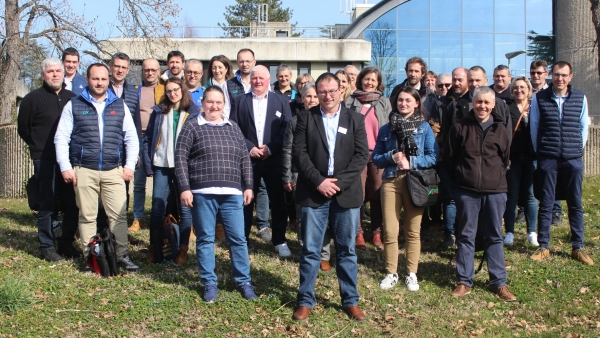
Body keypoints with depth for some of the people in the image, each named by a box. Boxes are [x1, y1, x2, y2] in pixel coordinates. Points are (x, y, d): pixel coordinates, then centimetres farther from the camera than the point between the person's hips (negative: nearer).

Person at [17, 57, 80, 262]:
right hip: (45, 160, -4)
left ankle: (67, 243, 19)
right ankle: (46, 246, 10)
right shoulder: (33, 99, -1)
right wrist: (40, 147, 10)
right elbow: (23, 128, 5)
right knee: (47, 205, 0)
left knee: (72, 204, 6)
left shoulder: (71, 98, 11)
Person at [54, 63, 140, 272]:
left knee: (119, 215, -1)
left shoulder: (120, 106, 12)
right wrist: (65, 167, -4)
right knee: (87, 215, 4)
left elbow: (131, 137, 12)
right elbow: (61, 138, 4)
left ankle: (122, 256, 8)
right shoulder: (73, 105, 7)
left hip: (114, 171, 1)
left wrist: (130, 165, 2)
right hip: (84, 171, -1)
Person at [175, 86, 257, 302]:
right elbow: (180, 158, -2)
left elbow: (245, 160, 15)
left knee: (238, 238, 4)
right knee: (205, 239, 5)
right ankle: (209, 283, 16)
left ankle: (244, 281, 16)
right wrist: (184, 188, -9)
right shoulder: (192, 127, 2)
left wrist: (248, 186, 8)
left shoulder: (233, 128, 13)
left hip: (232, 193, 3)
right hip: (202, 193, -2)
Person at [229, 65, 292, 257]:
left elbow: (287, 129, -1)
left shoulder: (281, 101, 7)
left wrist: (270, 148, -12)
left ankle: (279, 241, 15)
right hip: (248, 159, 0)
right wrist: (249, 148, -11)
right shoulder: (240, 101, 8)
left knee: (279, 201, 4)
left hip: (274, 159, 0)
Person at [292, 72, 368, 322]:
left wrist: (339, 182, -12)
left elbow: (362, 155, -1)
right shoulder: (306, 118, 4)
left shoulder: (355, 119, 6)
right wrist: (319, 181, -14)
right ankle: (305, 301, 13)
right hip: (313, 193, -1)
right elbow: (299, 152, -3)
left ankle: (350, 301, 19)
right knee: (310, 250, 3)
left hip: (346, 193, 1)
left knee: (347, 250, 8)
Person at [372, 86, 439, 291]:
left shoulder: (424, 127, 3)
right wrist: (391, 157, -11)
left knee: (413, 231, 6)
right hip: (391, 182, 1)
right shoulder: (386, 129, 8)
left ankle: (412, 274, 17)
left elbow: (433, 157, -2)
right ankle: (391, 273, 13)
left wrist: (411, 162, -14)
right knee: (389, 231, -1)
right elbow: (376, 158, 8)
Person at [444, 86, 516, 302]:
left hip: (495, 191, 1)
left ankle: (498, 282, 15)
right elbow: (449, 157, 7)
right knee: (465, 236, 5)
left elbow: (506, 159, 18)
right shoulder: (461, 127, 1)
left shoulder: (500, 129, 6)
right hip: (466, 191, -1)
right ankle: (464, 281, 13)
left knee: (494, 236, 8)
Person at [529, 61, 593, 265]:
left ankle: (578, 248, 16)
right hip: (547, 159, -1)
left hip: (573, 159, 1)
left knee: (575, 204, 7)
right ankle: (543, 247, 13)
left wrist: (577, 149, 8)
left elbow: (584, 127, 10)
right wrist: (540, 151, 7)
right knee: (546, 204, 5)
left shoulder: (580, 98, 3)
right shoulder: (539, 98, -1)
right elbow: (534, 127, 6)